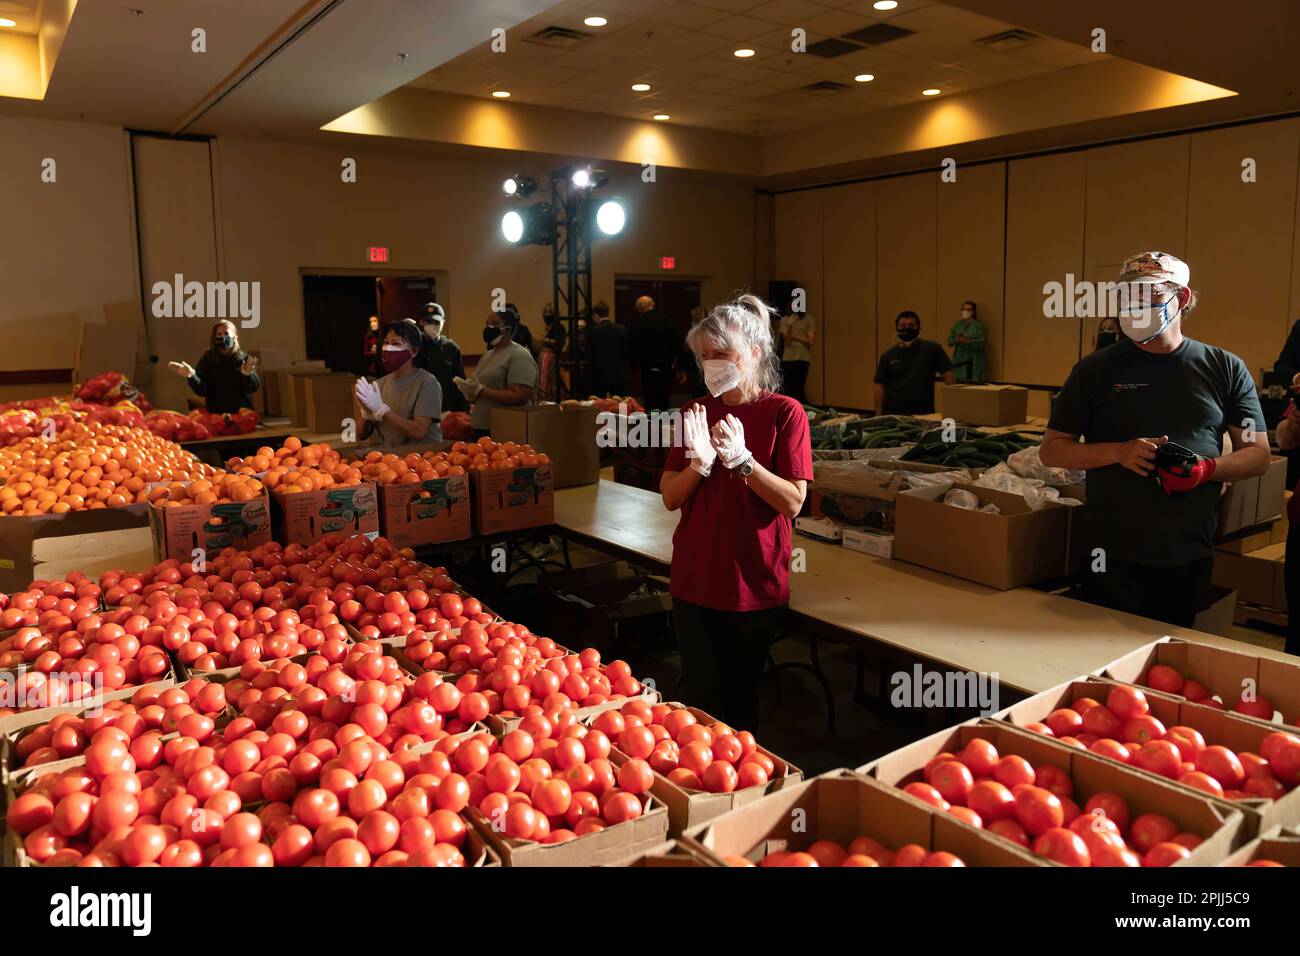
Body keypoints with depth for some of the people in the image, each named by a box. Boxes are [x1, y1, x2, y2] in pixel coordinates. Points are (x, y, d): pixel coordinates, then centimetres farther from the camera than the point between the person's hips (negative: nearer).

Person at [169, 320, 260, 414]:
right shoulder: (207, 359, 2)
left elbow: (255, 387, -9)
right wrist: (192, 376, -22)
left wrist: (248, 375, -29)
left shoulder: (245, 359, 1)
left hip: (242, 413, 0)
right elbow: (202, 391, -5)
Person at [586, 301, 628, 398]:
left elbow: (589, 355, -6)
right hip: (619, 376, 3)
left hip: (599, 376, -3)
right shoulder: (622, 330, 0)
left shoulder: (593, 331, -10)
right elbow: (626, 353, 4)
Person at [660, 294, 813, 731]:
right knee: (703, 699, 9)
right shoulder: (695, 413, 5)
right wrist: (700, 461, -16)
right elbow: (670, 498, 3)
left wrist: (740, 459, -24)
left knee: (742, 696, 14)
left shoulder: (784, 413, -7)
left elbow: (792, 502, -13)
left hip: (755, 582, -3)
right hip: (695, 579, 3)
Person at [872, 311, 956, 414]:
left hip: (924, 415, -1)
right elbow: (880, 387, 4)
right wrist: (878, 417, -3)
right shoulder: (888, 355, 5)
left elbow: (949, 376, -3)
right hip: (893, 415, 2)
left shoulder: (932, 348, -1)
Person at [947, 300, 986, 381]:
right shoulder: (957, 324, 11)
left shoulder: (979, 325, -1)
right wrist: (956, 340, -13)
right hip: (959, 361, 3)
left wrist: (967, 341, -23)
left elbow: (980, 344, -9)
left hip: (974, 362, -3)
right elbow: (950, 342, 8)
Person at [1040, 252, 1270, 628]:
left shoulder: (1225, 369, 6)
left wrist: (1208, 468, -13)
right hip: (1114, 556, -1)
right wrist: (1120, 452, -14)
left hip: (1192, 556, 2)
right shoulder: (1096, 369, 1)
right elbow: (1051, 450, 1)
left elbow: (1258, 455, 8)